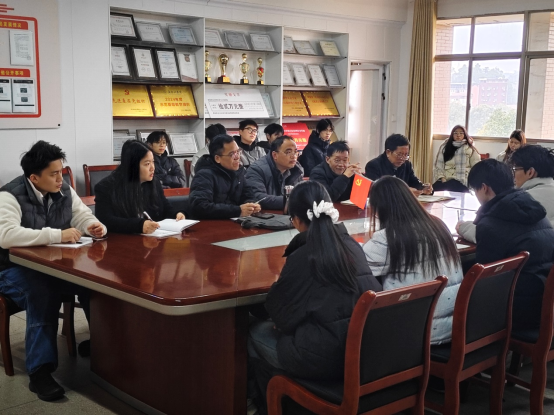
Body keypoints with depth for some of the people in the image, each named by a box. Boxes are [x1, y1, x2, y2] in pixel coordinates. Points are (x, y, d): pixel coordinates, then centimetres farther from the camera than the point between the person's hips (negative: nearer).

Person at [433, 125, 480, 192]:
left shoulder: (470, 149, 10)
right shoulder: (444, 147, 16)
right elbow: (439, 165, 10)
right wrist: (442, 178, -6)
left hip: (462, 180, -2)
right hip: (445, 179, 2)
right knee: (435, 188, -30)